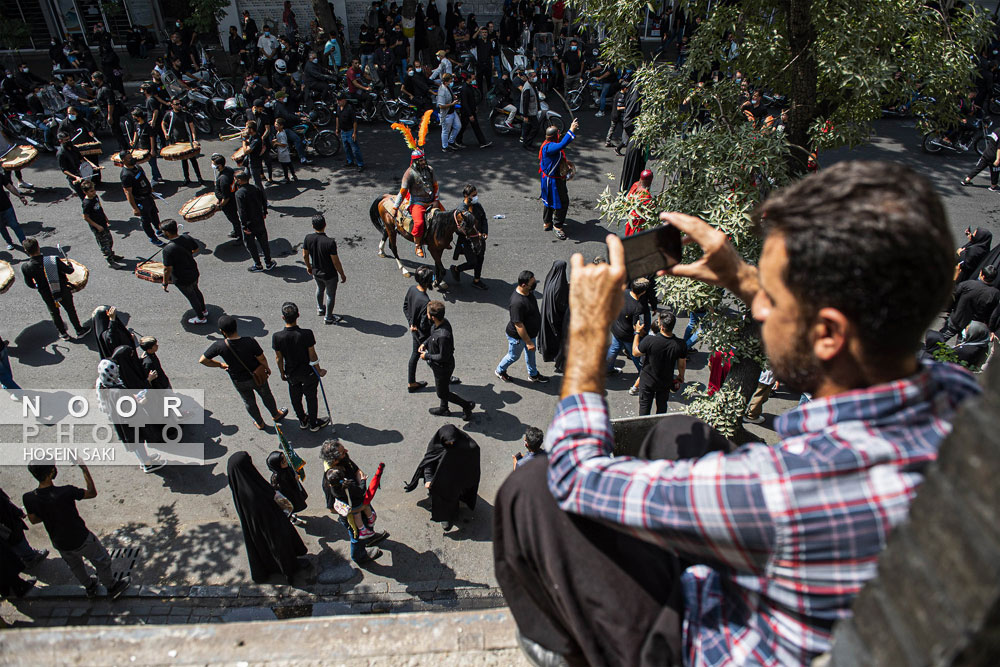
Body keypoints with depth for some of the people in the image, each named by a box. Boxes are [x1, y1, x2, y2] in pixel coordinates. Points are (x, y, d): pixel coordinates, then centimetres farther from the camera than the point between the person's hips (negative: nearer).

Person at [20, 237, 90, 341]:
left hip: (47, 296, 1)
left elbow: (30, 284, -7)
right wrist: (69, 264, 9)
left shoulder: (25, 267, -21)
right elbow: (69, 271, -13)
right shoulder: (54, 260, -27)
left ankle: (63, 334, 43)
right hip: (63, 292, -1)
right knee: (71, 310, 22)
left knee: (54, 314, 26)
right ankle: (79, 331, 38)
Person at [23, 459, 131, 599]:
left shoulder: (28, 498, -21)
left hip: (59, 543, 5)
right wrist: (84, 468, -16)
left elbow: (33, 520, -2)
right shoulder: (65, 492, -36)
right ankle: (112, 588, 41)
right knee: (102, 561, 22)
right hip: (81, 540, -5)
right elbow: (92, 492, -18)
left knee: (74, 566, 32)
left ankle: (89, 587, 56)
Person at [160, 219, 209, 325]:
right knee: (196, 290, 29)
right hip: (194, 273, 6)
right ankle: (204, 310, 50)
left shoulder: (168, 249, -32)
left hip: (182, 279, -6)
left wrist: (165, 283, -12)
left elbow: (167, 269, -26)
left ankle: (201, 318, 35)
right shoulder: (187, 238, -14)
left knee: (191, 296, 15)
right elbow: (197, 249, 6)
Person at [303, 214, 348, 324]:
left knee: (320, 289, 32)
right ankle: (328, 318, 32)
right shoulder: (330, 242, -31)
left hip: (316, 272, 5)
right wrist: (342, 274, -7)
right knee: (330, 295, 17)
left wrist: (308, 267, 18)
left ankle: (320, 308, 54)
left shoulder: (308, 238, -17)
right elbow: (336, 262, -23)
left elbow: (305, 255, -2)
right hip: (329, 274, -5)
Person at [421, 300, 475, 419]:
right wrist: (425, 343, -3)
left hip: (443, 367, -9)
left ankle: (467, 405, 28)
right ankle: (444, 409, 53)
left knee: (442, 393, 13)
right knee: (442, 388, 30)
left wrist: (427, 356, -18)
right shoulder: (442, 322, -12)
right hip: (438, 365, 9)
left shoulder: (443, 336, -40)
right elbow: (433, 335, 10)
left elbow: (443, 357, -29)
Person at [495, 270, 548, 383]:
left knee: (530, 353, 26)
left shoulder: (528, 292, -9)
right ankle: (500, 371, 44)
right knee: (513, 356, 17)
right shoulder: (517, 302, -39)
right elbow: (518, 325, -33)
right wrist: (528, 342, -26)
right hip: (517, 337, -8)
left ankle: (533, 375, 48)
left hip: (529, 332, 8)